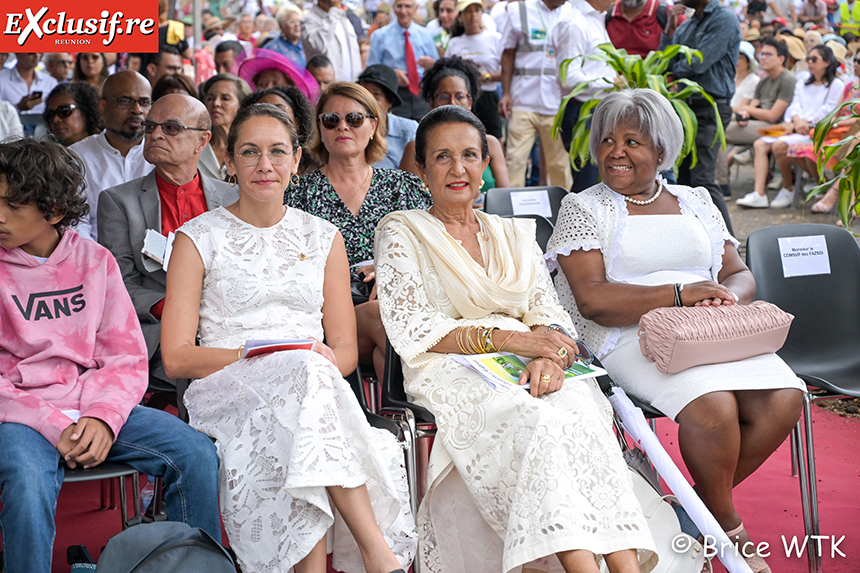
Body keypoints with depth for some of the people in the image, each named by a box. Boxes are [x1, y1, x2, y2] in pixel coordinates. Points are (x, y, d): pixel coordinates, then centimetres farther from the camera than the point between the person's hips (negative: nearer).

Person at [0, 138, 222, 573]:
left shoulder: (95, 260, 8)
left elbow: (127, 358, 6)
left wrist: (102, 417, -13)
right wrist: (54, 426, -16)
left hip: (95, 406, 3)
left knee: (198, 455, -16)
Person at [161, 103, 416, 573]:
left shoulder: (322, 237, 18)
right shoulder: (199, 238, 8)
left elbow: (345, 351, 14)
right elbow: (176, 358, 0)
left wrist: (325, 364, -10)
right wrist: (259, 354, -13)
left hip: (312, 382, 2)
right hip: (226, 390, -2)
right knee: (306, 374, -36)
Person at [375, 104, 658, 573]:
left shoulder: (515, 234, 23)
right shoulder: (401, 233, 10)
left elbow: (548, 312, 12)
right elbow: (412, 329, -4)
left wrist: (547, 353, -14)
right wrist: (508, 339, -16)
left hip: (529, 372, 4)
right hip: (450, 373, -3)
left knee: (580, 409, -31)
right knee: (536, 419, -35)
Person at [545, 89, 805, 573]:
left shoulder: (696, 201, 21)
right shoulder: (583, 208, 6)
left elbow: (741, 275, 16)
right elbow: (592, 299, -8)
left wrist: (728, 294, -10)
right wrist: (678, 294, -17)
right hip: (632, 336, -5)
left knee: (783, 400, -21)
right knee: (713, 405, -32)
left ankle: (699, 507, -1)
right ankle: (729, 528, -6)